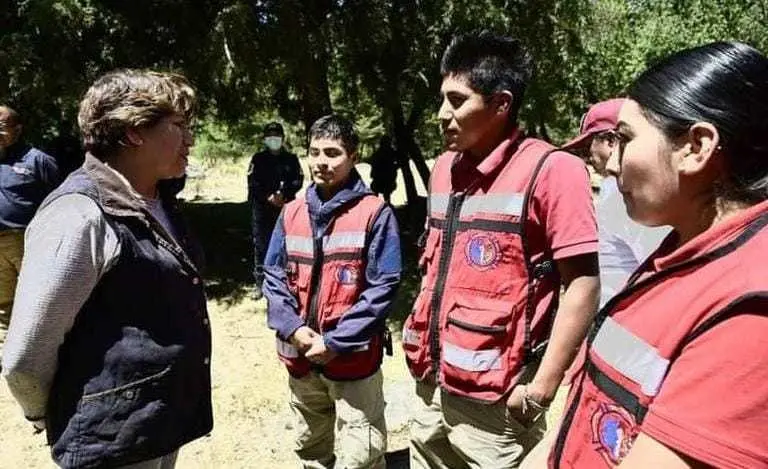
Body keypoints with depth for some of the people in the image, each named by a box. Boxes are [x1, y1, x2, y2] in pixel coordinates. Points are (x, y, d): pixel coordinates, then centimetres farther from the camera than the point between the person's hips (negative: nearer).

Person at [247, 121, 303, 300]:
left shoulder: (291, 159, 10)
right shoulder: (258, 158, 7)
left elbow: (298, 180, 3)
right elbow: (253, 183, 0)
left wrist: (283, 194, -12)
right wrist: (269, 197, -12)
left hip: (286, 207, 1)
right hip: (262, 208, 0)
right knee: (261, 245, 1)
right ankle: (259, 282, 9)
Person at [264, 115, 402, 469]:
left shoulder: (375, 213, -9)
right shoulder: (291, 214, 6)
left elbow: (383, 287, -13)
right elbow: (273, 277, 7)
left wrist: (336, 341, -16)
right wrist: (293, 327, -10)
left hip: (354, 357, -4)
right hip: (300, 357, 5)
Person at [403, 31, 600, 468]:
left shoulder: (550, 170, -14)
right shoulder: (445, 167, 7)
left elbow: (583, 284, -15)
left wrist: (541, 388, -16)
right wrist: (421, 336, 12)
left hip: (492, 399, -6)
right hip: (432, 384, 7)